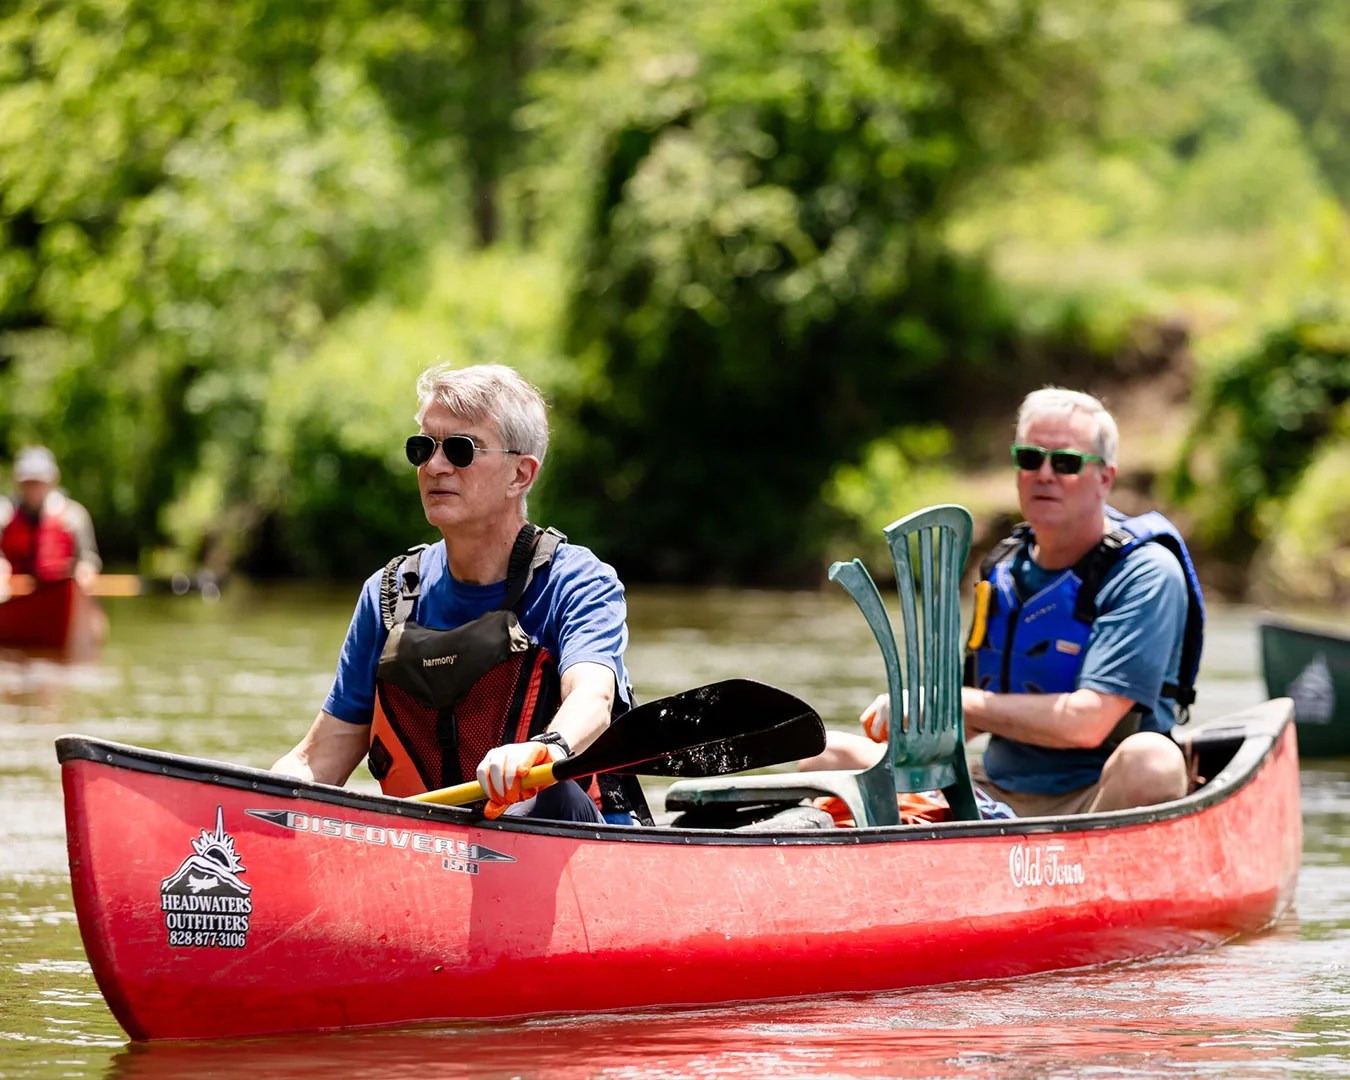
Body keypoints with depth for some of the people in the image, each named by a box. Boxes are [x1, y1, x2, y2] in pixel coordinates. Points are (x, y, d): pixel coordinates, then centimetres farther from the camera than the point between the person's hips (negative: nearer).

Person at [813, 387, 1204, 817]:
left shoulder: (1146, 572, -11)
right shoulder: (1006, 567, 10)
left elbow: (1087, 724, -22)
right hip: (996, 794, 6)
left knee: (1150, 759, -40)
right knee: (830, 753, -4)